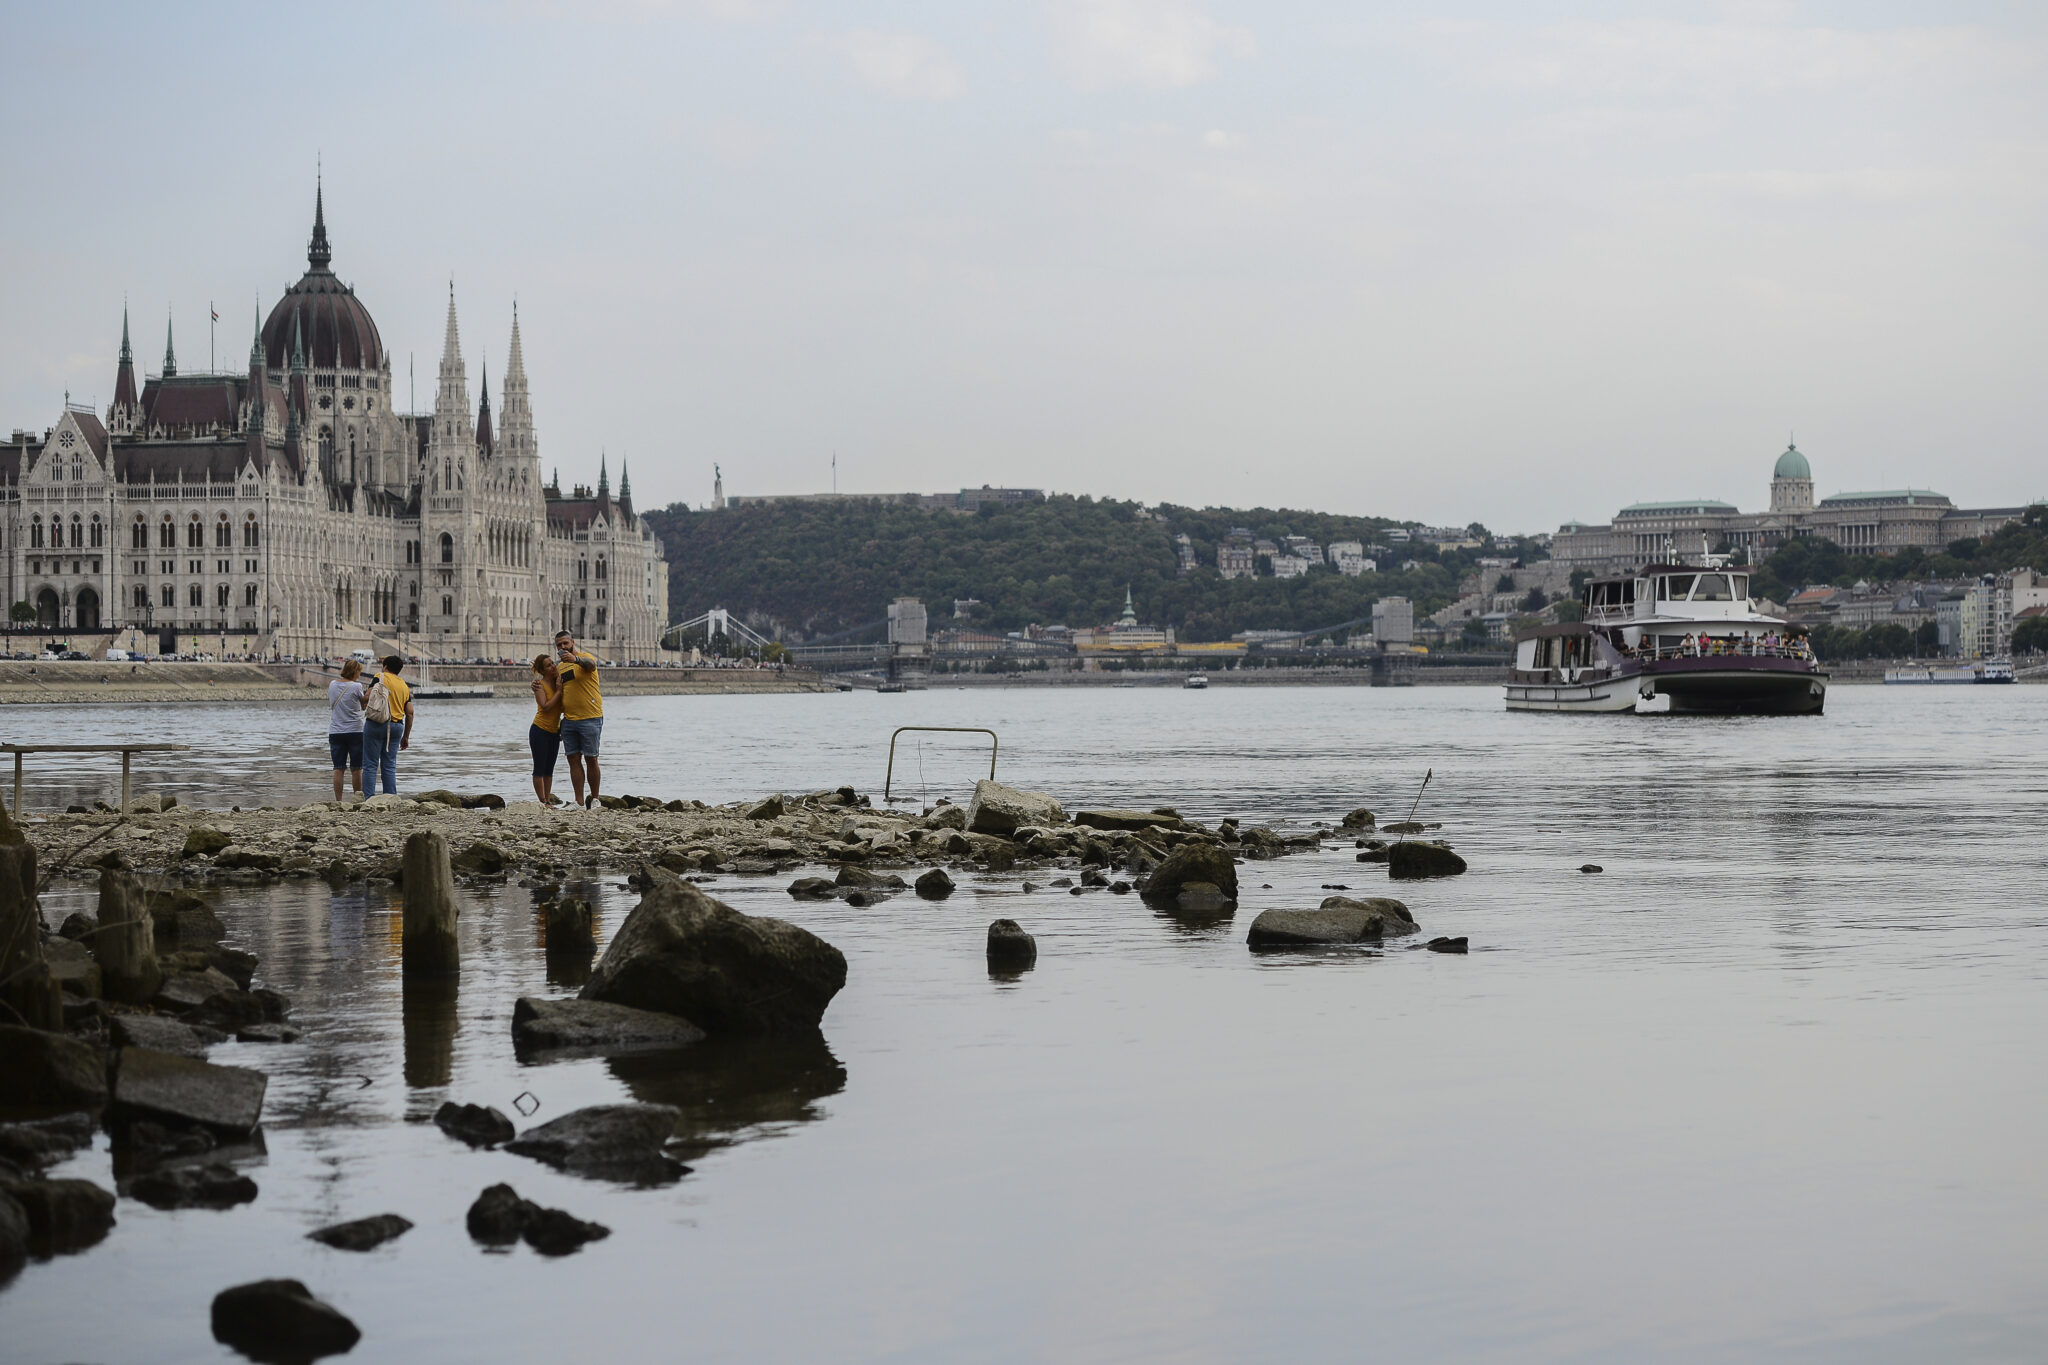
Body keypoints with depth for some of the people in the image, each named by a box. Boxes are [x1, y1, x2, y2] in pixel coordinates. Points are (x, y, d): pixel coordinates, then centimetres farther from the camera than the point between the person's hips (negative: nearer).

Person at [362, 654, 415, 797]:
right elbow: (410, 713, 10)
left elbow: (367, 697, -11)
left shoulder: (381, 677, 1)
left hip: (376, 724, -4)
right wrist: (406, 737, 15)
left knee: (370, 765, -2)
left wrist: (363, 704, 12)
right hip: (396, 726, 4)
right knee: (389, 766, 10)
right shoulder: (405, 686, 15)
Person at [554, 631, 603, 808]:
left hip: (590, 719, -6)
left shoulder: (585, 658, -6)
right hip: (569, 720, 6)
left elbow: (590, 664, -33)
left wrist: (576, 659, -54)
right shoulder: (560, 667, 15)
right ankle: (579, 801, 3)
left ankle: (594, 799, 12)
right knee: (573, 760, 2)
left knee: (591, 760, 1)